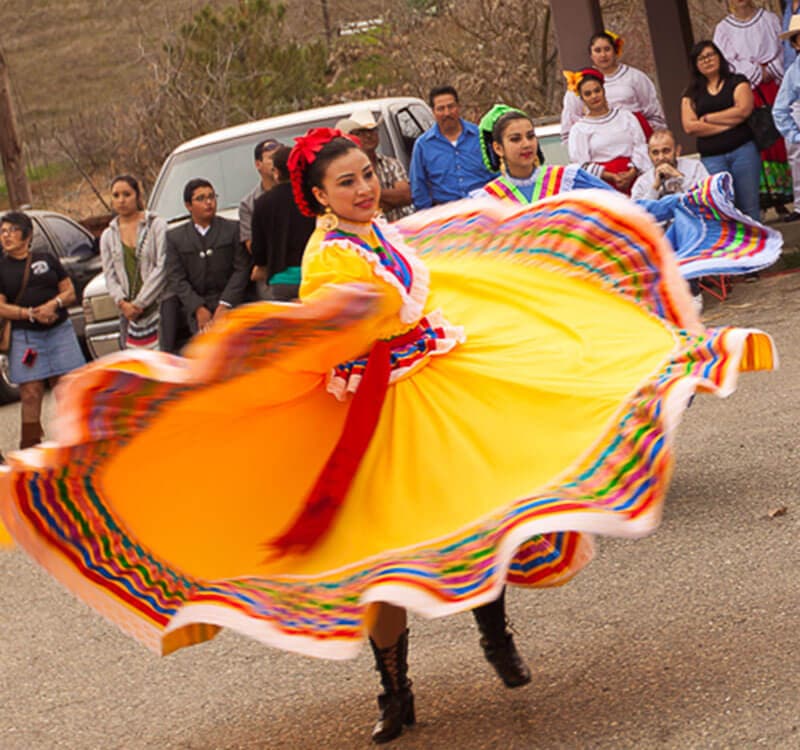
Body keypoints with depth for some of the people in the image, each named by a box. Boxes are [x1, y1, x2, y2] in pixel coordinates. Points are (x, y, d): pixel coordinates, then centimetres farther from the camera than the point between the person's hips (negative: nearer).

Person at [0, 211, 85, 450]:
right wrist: (31, 313, -18)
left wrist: (55, 303, -13)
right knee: (30, 395, -4)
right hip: (24, 338, -1)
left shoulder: (47, 259, 10)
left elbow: (70, 292, 8)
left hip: (59, 331, 1)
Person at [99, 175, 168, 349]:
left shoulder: (156, 225, 1)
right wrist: (123, 303, -9)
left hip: (158, 307, -4)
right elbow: (110, 276, 10)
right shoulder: (108, 236, 14)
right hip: (129, 314, 4)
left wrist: (139, 303, -10)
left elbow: (162, 267, -6)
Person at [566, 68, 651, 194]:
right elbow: (583, 165, 2)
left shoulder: (626, 117, 16)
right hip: (603, 184, -2)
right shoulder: (579, 129, 10)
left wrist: (631, 174, -8)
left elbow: (640, 148, 9)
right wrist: (612, 177, -11)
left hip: (633, 178, 2)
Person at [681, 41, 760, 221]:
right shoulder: (692, 94, 13)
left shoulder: (737, 82, 10)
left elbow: (743, 110, -7)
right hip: (712, 157, 1)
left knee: (749, 206, -4)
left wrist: (707, 118, -1)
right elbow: (689, 127, -1)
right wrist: (728, 122, -5)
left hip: (742, 151, -1)